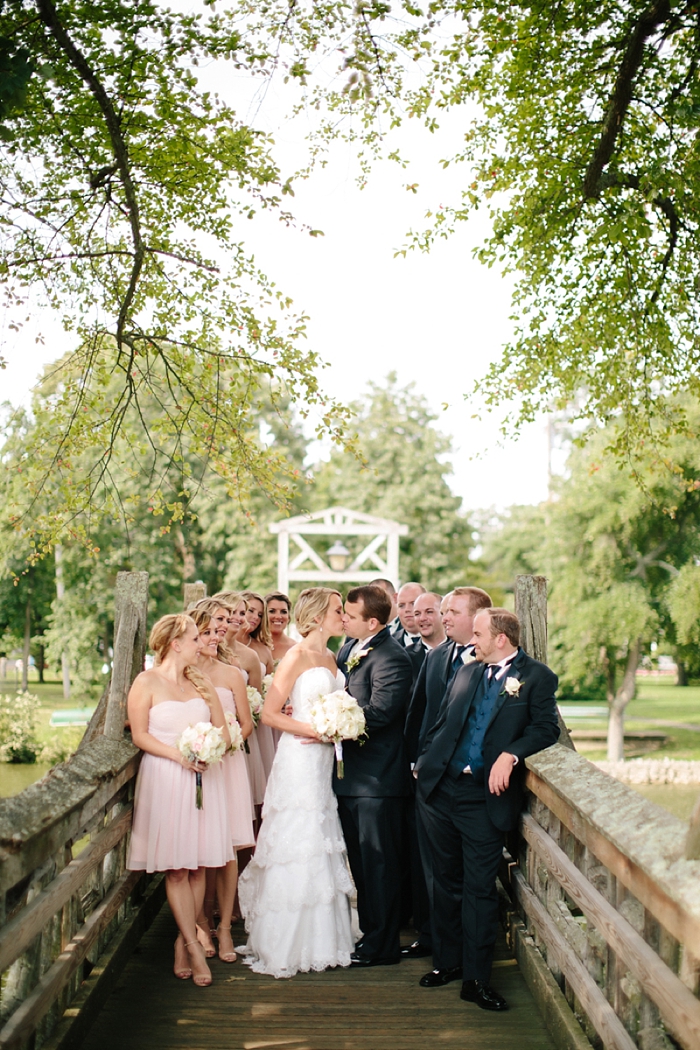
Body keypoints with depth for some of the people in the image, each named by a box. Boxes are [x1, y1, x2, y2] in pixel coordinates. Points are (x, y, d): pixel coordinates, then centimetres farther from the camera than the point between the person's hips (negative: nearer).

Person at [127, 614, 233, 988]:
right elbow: (140, 734, -6)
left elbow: (222, 729, 12)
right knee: (176, 868, -4)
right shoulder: (147, 682, -1)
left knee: (198, 865, 2)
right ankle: (194, 947, 0)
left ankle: (182, 942, 12)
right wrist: (178, 755, -16)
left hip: (203, 778, 5)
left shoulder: (201, 682, 13)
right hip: (165, 779, -4)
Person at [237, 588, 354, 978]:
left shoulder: (330, 658, 13)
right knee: (296, 849, -3)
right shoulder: (297, 657, -10)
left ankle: (318, 941, 20)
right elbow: (270, 714, -14)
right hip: (300, 760, -8)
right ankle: (284, 948, 7)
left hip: (325, 760, 8)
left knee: (322, 851, 11)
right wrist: (315, 730, -18)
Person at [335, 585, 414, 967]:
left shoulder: (391, 658, -18)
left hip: (377, 778, -9)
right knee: (359, 860, 17)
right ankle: (368, 931, 30)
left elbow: (377, 713, -24)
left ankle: (382, 946, 13)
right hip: (351, 774, 9)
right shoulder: (349, 648, 10)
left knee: (377, 862, 2)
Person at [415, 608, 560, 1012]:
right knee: (447, 881, 14)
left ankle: (476, 978, 7)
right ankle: (448, 961, 27)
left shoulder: (537, 677, -2)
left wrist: (510, 755, -22)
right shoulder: (467, 672, 13)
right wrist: (423, 761, 9)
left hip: (485, 796, -5)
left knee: (480, 888, -1)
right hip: (441, 788, 5)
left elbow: (547, 728, -9)